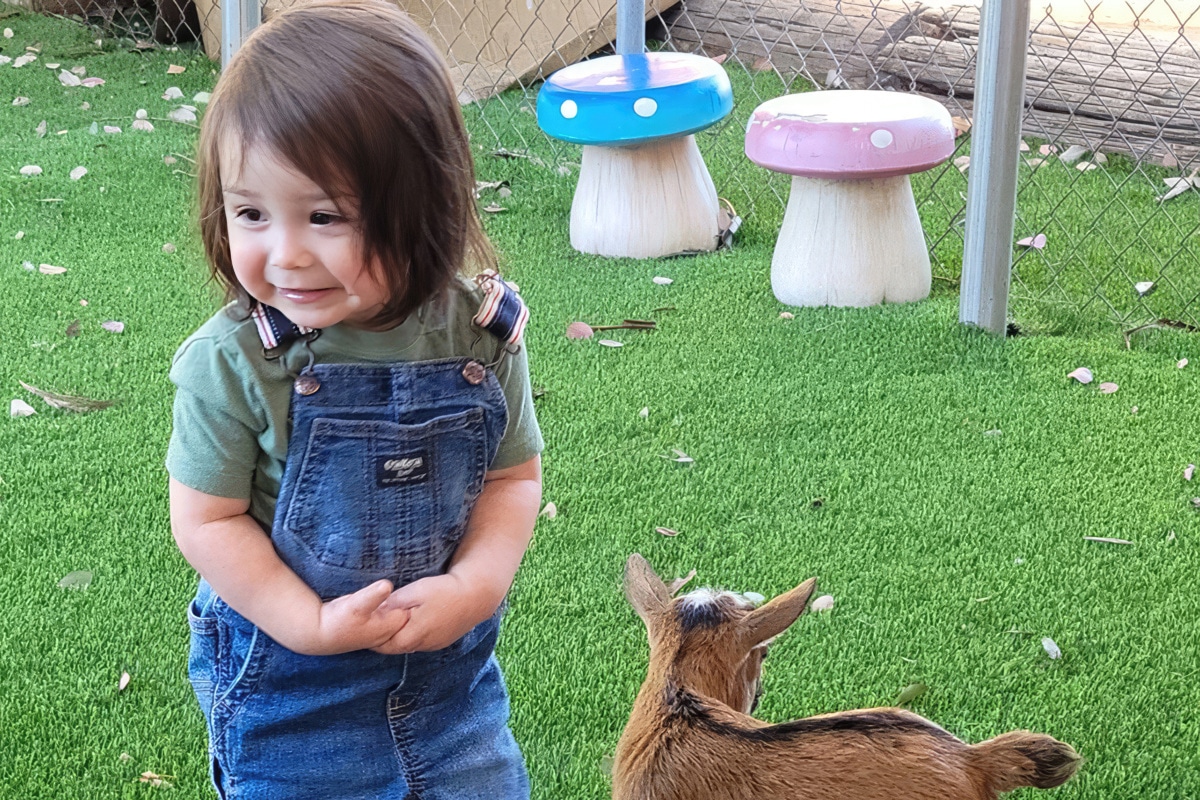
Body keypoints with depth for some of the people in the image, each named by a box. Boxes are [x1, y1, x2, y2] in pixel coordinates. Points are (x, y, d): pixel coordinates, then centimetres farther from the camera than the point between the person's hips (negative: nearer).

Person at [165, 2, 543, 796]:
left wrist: (472, 587, -18)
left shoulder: (482, 335, -14)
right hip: (286, 679, -2)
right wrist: (314, 624, -21)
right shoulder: (232, 363, -22)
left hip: (449, 662, 3)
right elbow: (207, 520, -14)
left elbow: (515, 475, -4)